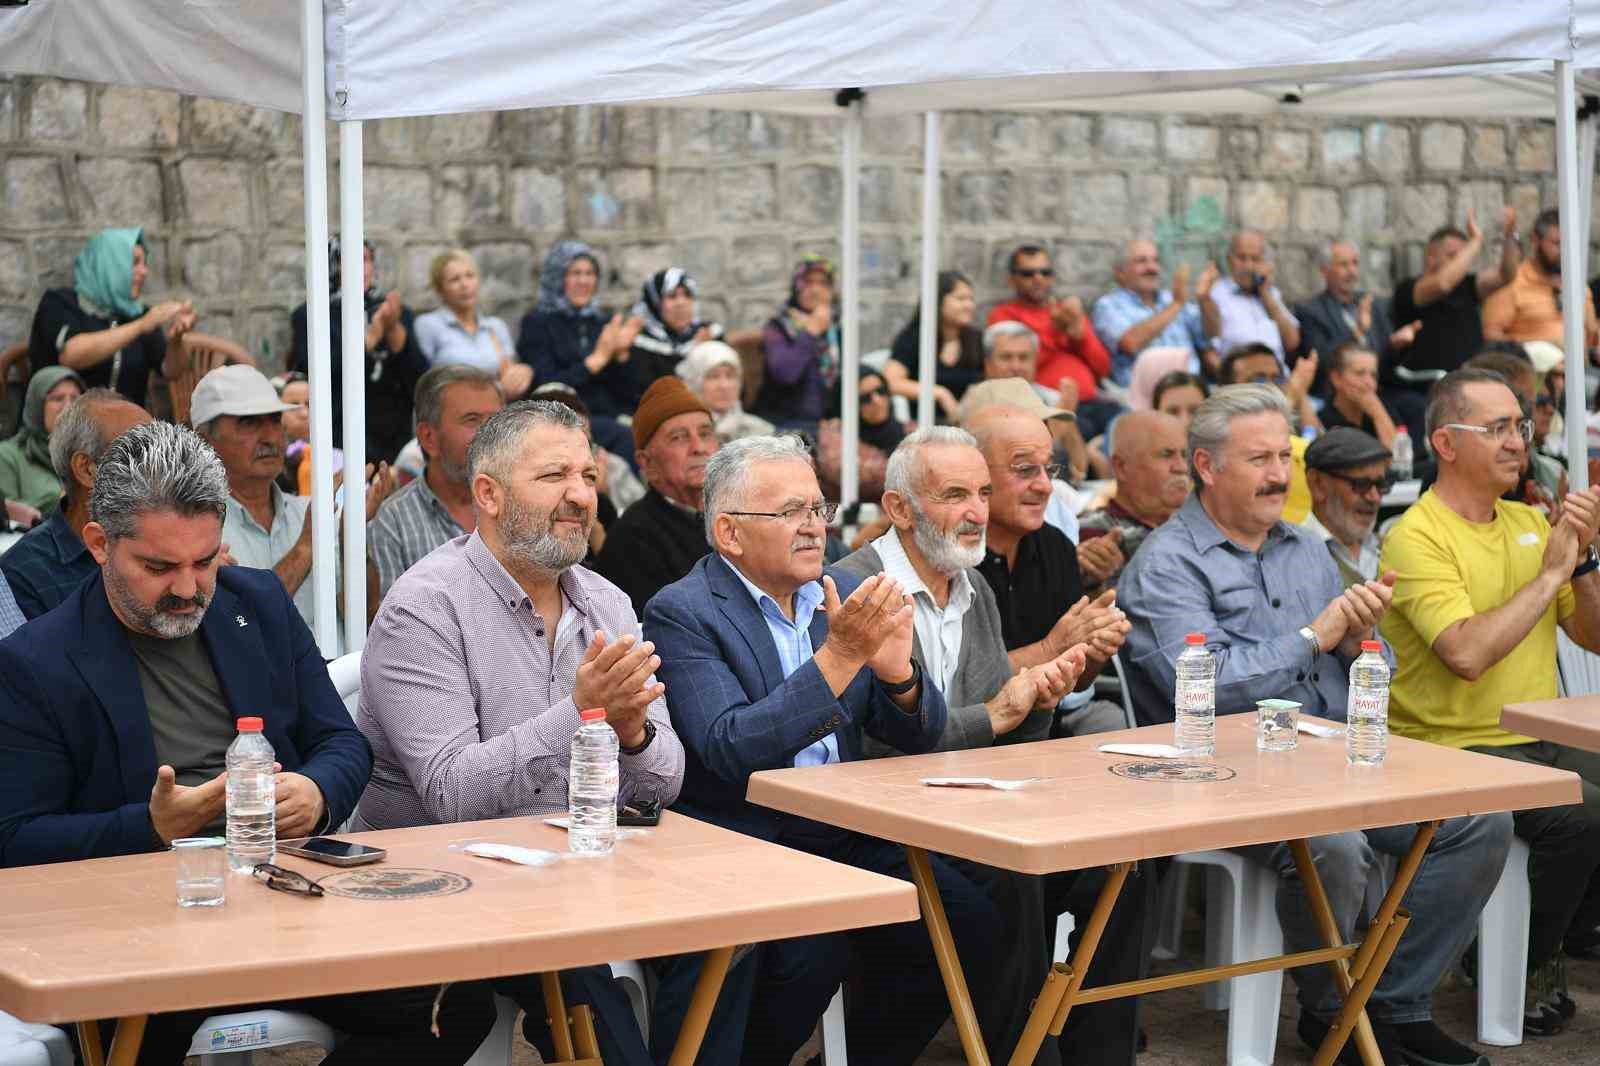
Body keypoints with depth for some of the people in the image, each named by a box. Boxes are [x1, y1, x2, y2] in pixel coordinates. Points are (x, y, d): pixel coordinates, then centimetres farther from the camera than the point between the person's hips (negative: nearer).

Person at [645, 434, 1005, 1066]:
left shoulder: (843, 594, 11)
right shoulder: (681, 613, -8)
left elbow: (919, 736, 11)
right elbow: (732, 750, -21)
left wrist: (896, 669, -12)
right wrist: (840, 656, -25)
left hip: (845, 835, 6)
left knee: (973, 927, -13)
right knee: (815, 950, -31)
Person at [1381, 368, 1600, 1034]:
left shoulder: (1530, 524, 14)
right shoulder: (1417, 537, -10)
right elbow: (1468, 654, -24)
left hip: (1542, 738, 7)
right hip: (1453, 747, -7)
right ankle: (1521, 967, -6)